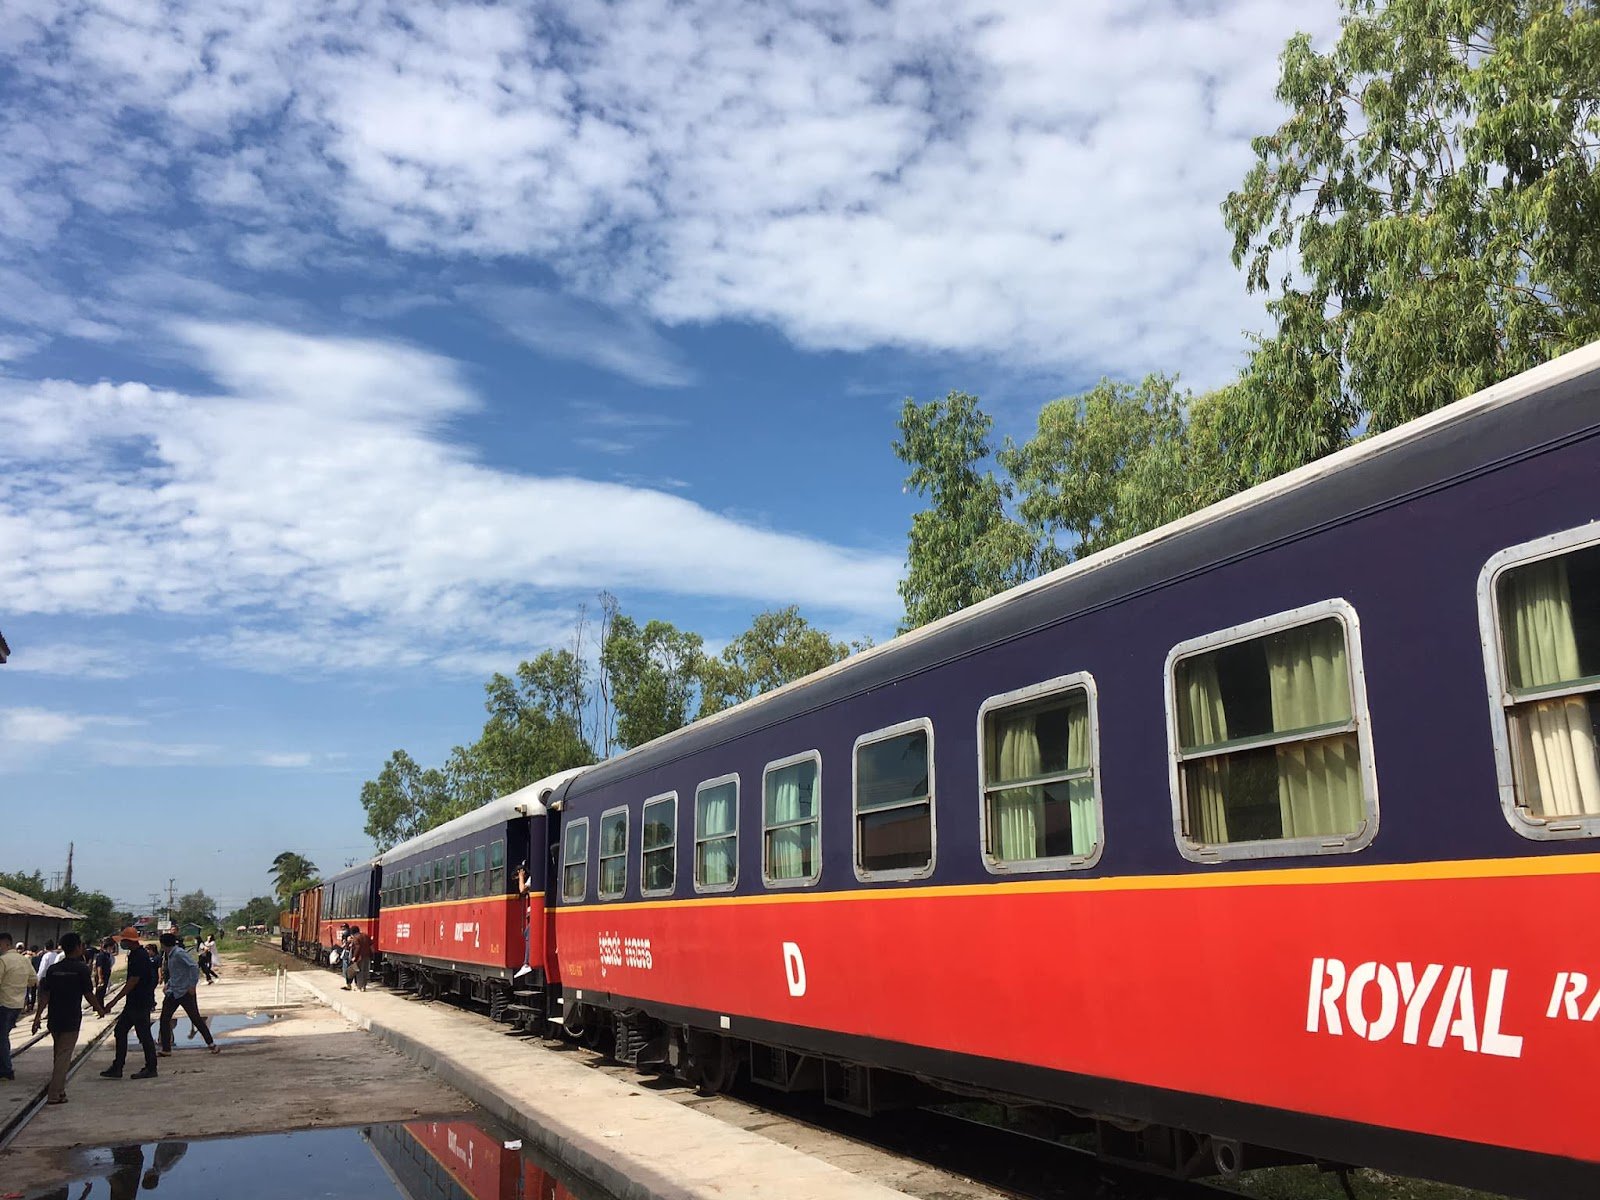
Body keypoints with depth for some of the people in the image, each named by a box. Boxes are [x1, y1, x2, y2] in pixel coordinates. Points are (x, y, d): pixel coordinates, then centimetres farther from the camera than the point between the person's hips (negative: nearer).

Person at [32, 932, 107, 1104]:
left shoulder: (53, 968, 5)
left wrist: (38, 1015, 2)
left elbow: (45, 994, 0)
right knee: (64, 1056, -1)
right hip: (71, 1019, -5)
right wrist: (100, 1009, 8)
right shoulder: (81, 969, -10)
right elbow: (88, 994, -6)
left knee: (59, 1054, 19)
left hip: (54, 1019, 5)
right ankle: (54, 1094, -5)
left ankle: (59, 1090, 26)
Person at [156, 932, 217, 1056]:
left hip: (185, 992, -9)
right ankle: (166, 1049, 15)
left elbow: (194, 967, -23)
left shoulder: (179, 953, -17)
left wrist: (192, 985, -22)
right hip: (173, 992, 9)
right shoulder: (170, 955, 10)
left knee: (196, 1018, -3)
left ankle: (212, 1044, 5)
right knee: (164, 1019, 7)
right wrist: (168, 984, 11)